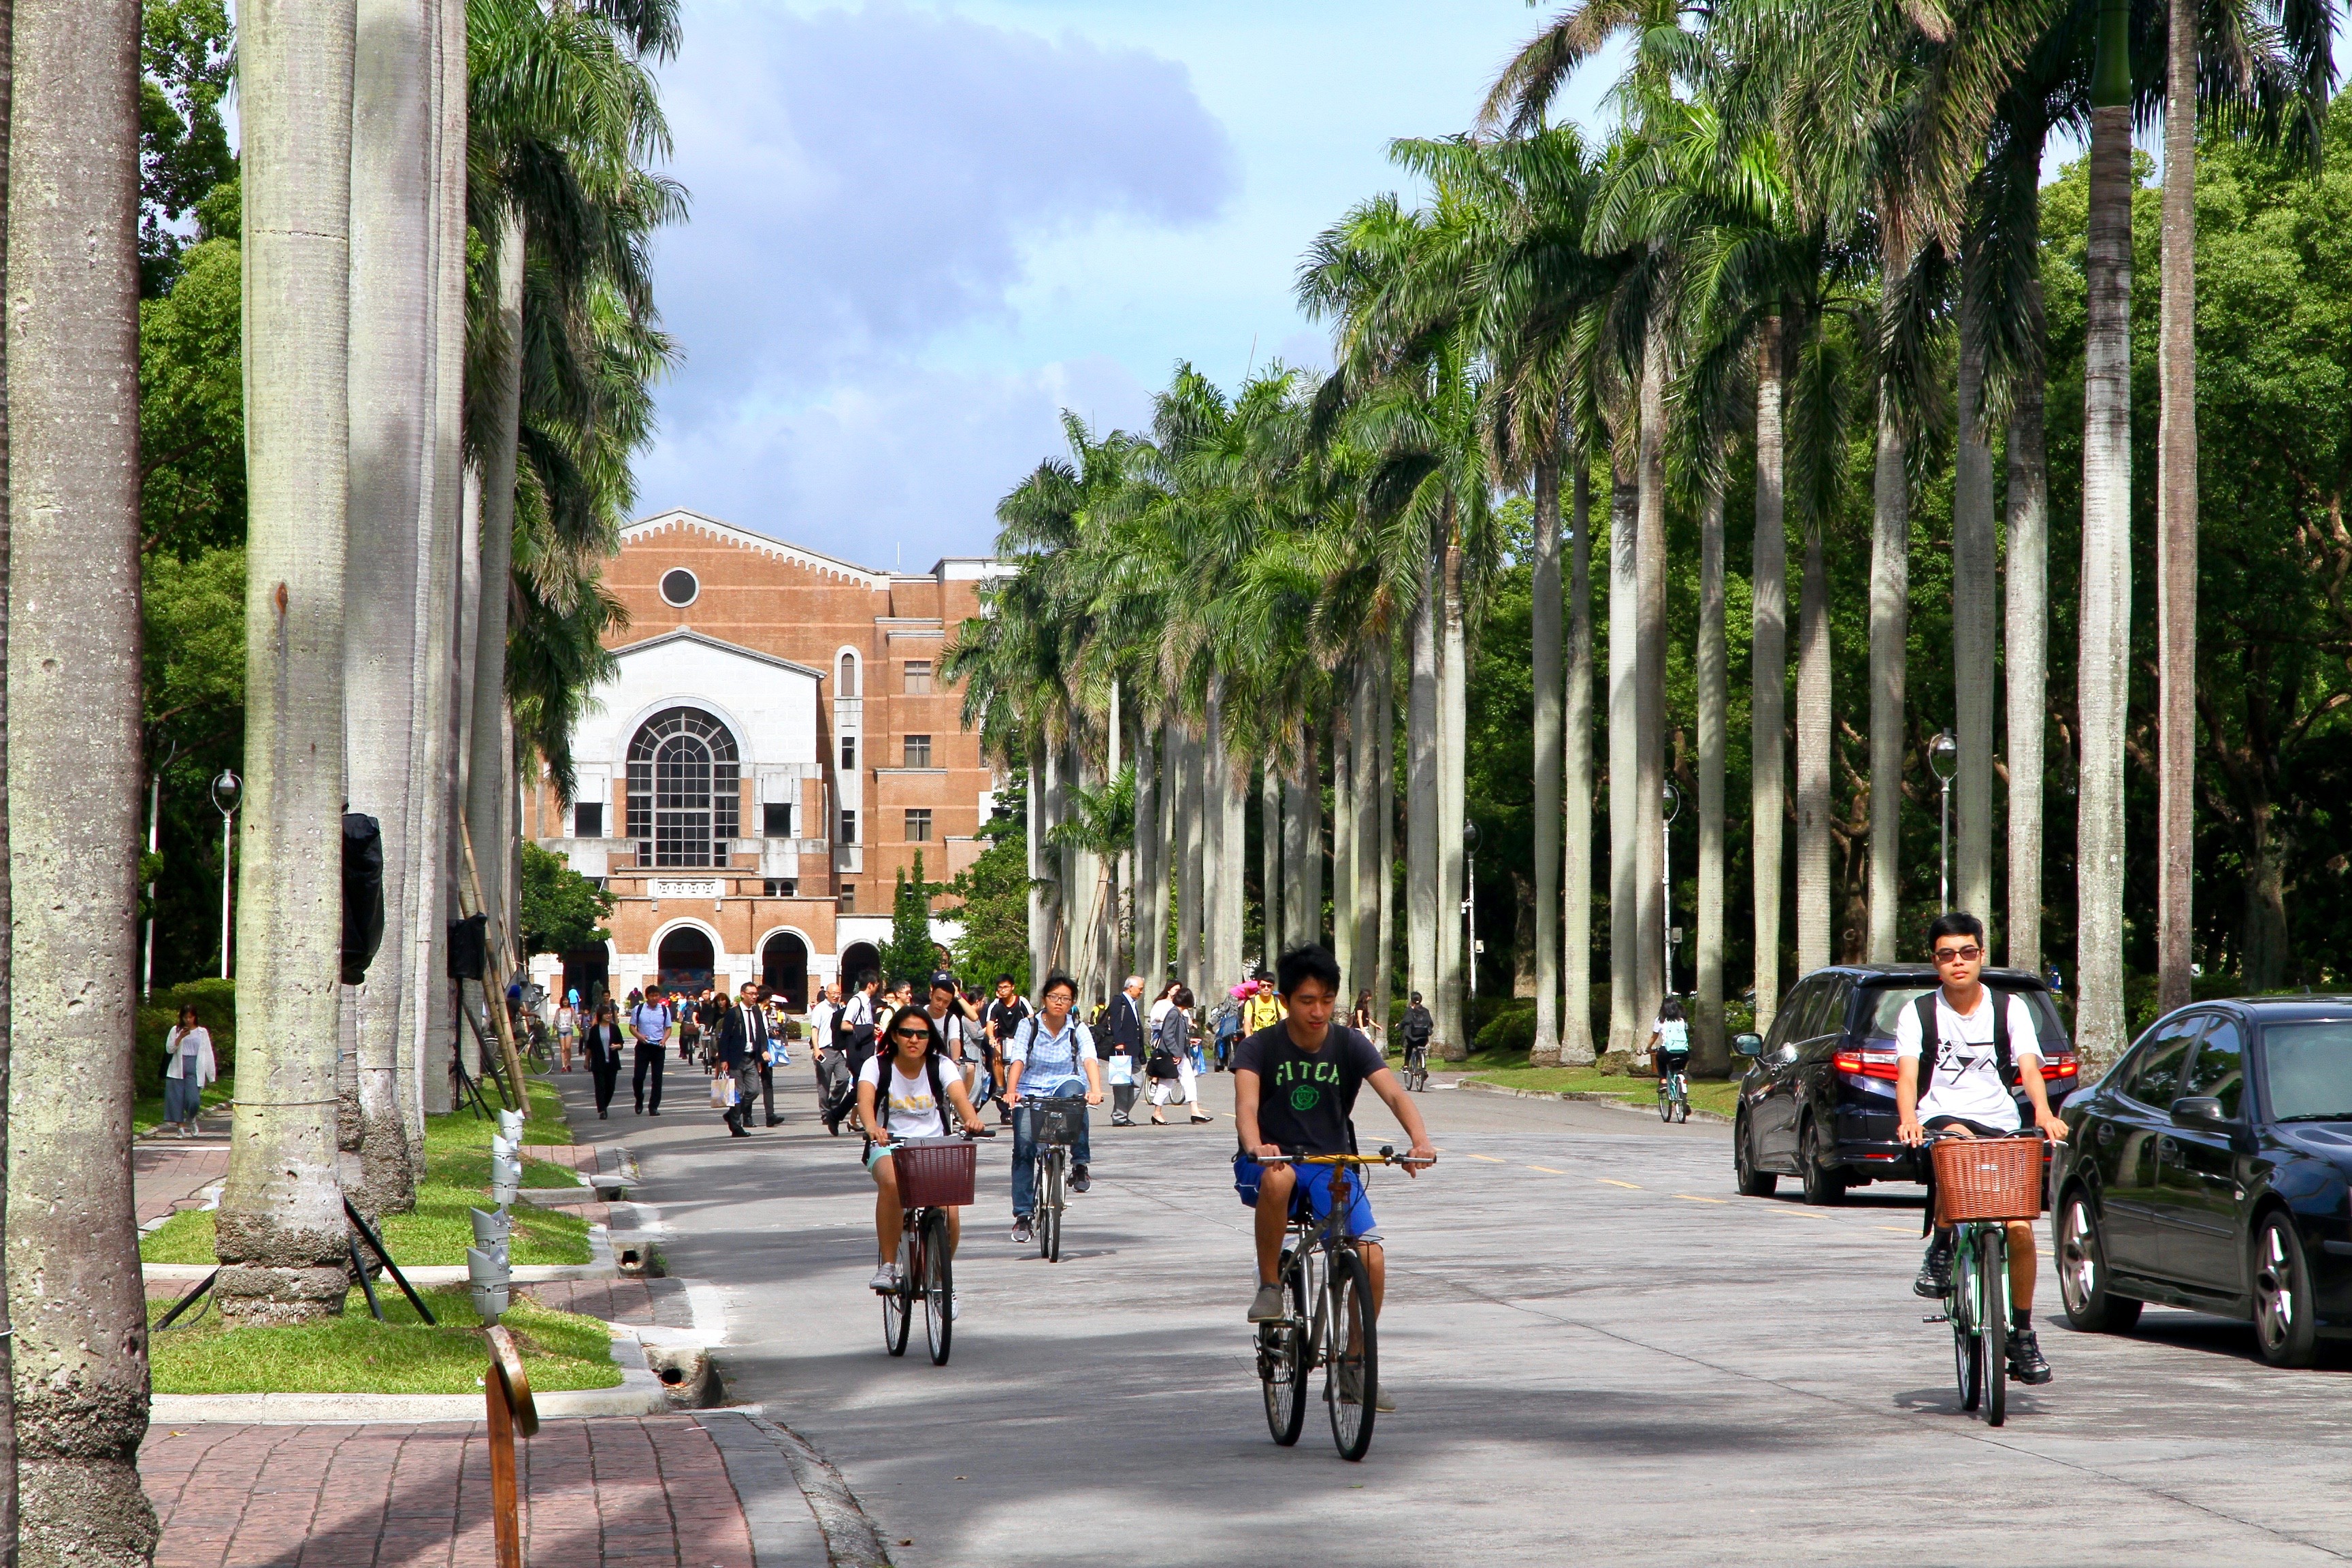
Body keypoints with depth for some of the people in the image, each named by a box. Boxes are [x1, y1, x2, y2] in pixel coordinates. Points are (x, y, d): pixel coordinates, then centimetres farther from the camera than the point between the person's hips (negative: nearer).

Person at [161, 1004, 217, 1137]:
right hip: (178, 1069, 1)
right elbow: (169, 1049, 2)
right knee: (177, 1099, -4)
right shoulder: (176, 1030, 8)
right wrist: (180, 1037, -12)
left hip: (194, 1070, -1)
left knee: (193, 1100, -11)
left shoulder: (202, 1032, 8)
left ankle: (191, 1119, 20)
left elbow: (208, 1053, 9)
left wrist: (211, 1074, 6)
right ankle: (180, 1127, 4)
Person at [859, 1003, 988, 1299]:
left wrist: (970, 1119, -43)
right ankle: (887, 1267, -25)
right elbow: (865, 1099, -22)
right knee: (891, 1181, -37)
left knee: (949, 1210, -22)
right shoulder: (877, 1066, -3)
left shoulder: (940, 1066, 0)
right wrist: (872, 1128, -46)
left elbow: (959, 1096, -19)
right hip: (890, 1146, -1)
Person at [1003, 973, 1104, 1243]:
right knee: (1024, 1147, -16)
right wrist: (1011, 1091, -35)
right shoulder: (1029, 1026, -3)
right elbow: (1017, 1060, -16)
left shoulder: (1078, 1030, -2)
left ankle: (1080, 1164, -27)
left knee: (1074, 1090, -36)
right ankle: (1023, 1215, -8)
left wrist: (1096, 1090, -38)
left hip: (1063, 1088, -1)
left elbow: (1090, 1060, -18)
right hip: (1031, 1093, 1)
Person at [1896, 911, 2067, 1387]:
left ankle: (2022, 1334, 7)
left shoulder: (2010, 1008, 7)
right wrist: (1908, 1121, -31)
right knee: (1958, 1143, -38)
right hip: (1941, 1121, -2)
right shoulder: (1918, 1013, 4)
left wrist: (2044, 1113, -27)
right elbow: (1907, 1074, -10)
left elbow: (2029, 1066, -7)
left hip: (2001, 1130, 2)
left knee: (2020, 1228, -12)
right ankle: (1940, 1250, -20)